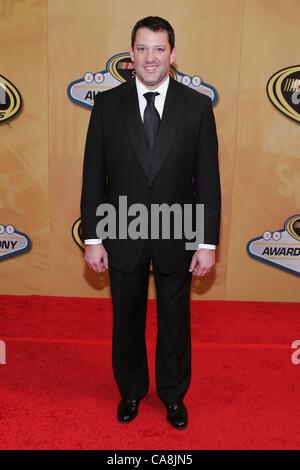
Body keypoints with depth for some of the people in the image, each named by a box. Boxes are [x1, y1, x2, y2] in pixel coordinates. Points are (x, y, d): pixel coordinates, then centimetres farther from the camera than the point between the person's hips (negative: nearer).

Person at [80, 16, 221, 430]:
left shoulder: (197, 106, -4)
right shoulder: (107, 104, -3)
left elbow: (208, 179, -4)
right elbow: (94, 176, -2)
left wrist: (208, 243, -6)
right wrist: (93, 239, -5)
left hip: (176, 237, 0)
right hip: (124, 237, 1)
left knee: (175, 321, 15)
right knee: (127, 320, 17)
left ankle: (173, 394, 39)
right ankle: (131, 390, 41)